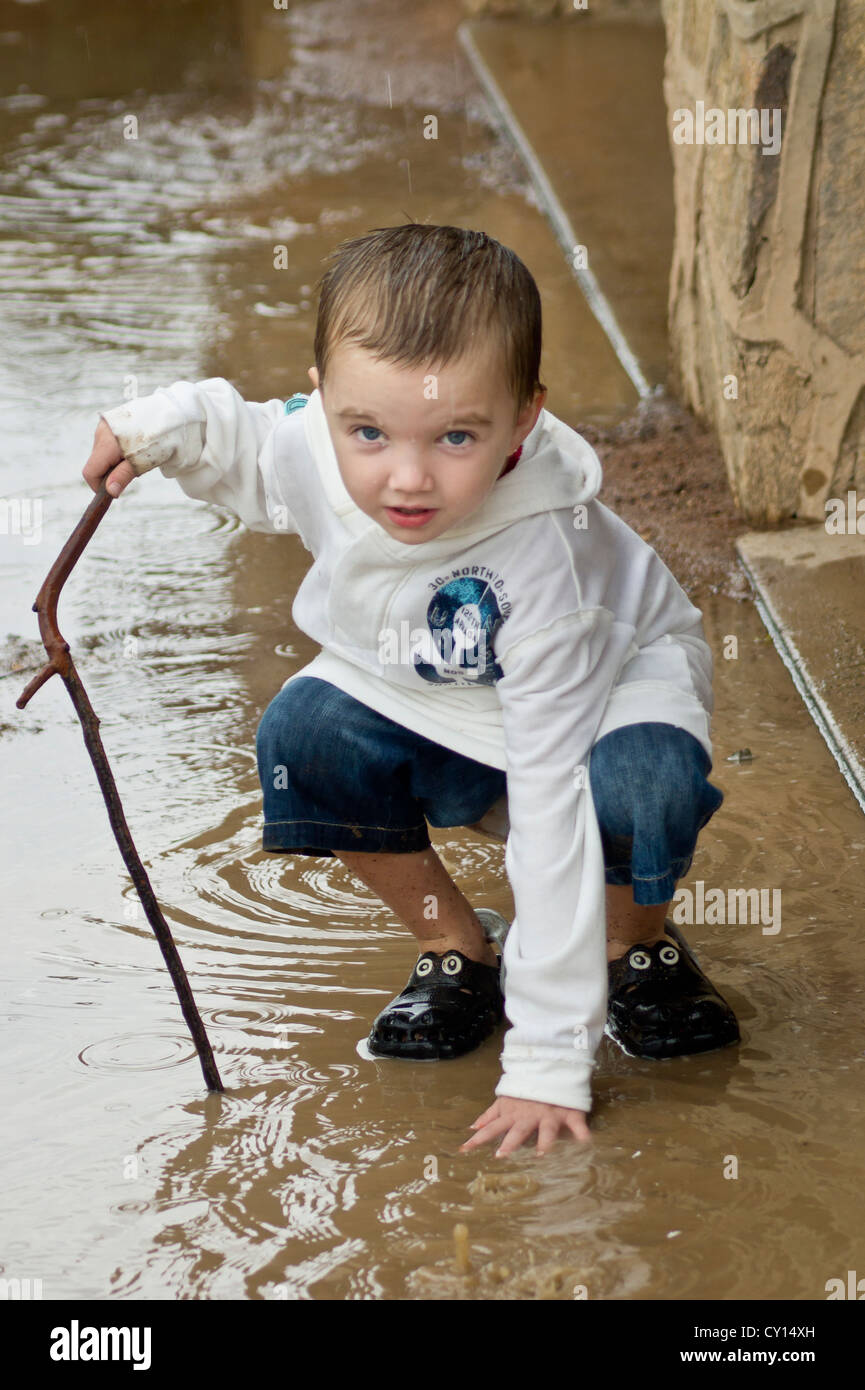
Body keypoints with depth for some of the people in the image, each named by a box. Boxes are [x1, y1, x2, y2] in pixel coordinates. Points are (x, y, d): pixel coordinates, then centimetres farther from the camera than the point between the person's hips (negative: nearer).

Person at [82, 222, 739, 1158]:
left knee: (636, 788, -38)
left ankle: (640, 951, -1)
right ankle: (459, 955, 0)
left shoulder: (536, 560, -41)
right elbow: (246, 453, 2)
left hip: (610, 678, -5)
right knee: (302, 737, -24)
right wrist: (162, 428, -24)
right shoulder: (313, 446, -28)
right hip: (426, 701, 5)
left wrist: (548, 1059, -40)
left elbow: (549, 808, -40)